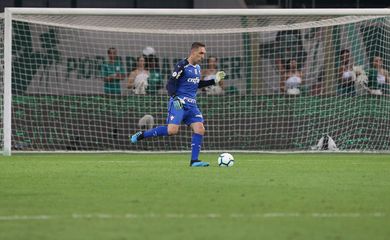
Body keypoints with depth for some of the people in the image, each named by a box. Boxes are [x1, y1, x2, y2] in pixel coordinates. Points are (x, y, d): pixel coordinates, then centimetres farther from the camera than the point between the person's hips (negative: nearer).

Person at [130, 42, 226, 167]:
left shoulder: (197, 67, 16)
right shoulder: (182, 66, -10)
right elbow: (170, 84, -13)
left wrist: (214, 81, 25)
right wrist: (175, 98, -28)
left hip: (191, 105, 8)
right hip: (179, 103, -8)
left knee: (200, 129, -7)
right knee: (172, 130, -20)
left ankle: (194, 161, -2)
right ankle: (141, 135, -4)